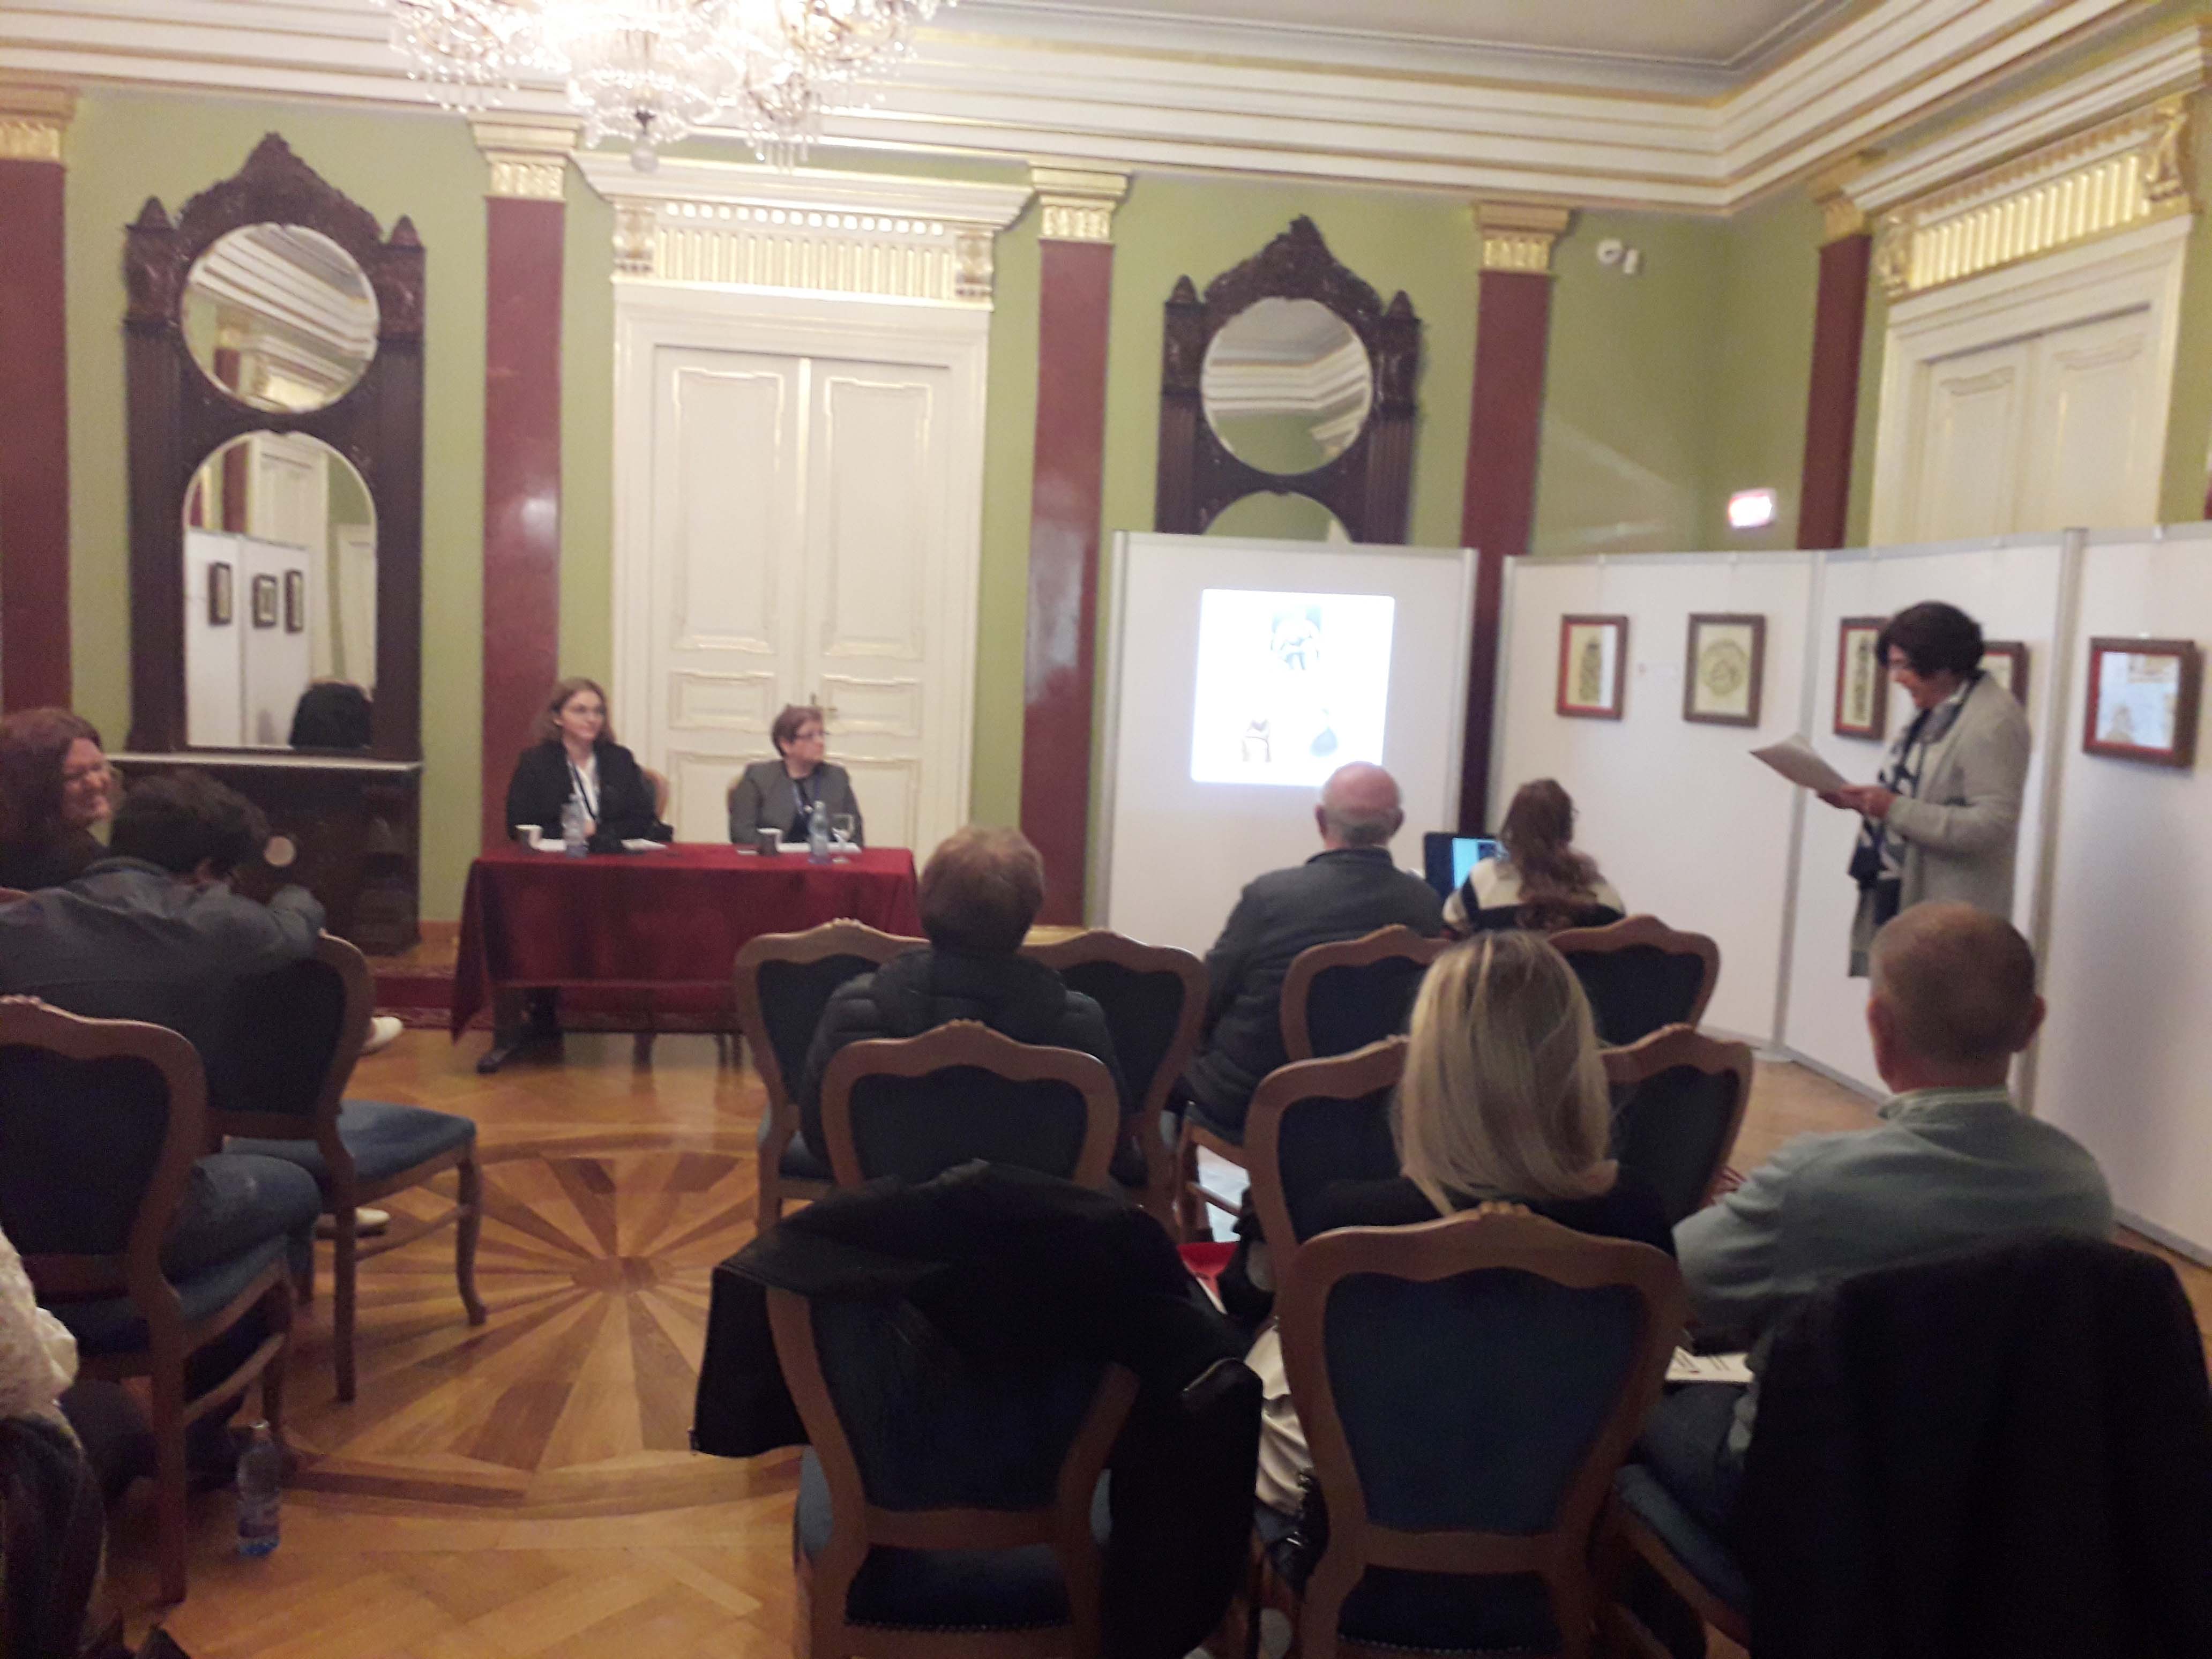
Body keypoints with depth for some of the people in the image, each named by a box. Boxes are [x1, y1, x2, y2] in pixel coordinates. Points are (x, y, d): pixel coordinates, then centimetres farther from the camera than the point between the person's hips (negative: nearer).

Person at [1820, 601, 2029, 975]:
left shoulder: (1992, 722, -15)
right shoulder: (1932, 711, 13)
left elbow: (1992, 825, -22)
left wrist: (1895, 810, -24)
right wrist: (1860, 801, 6)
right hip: (1898, 902, 9)